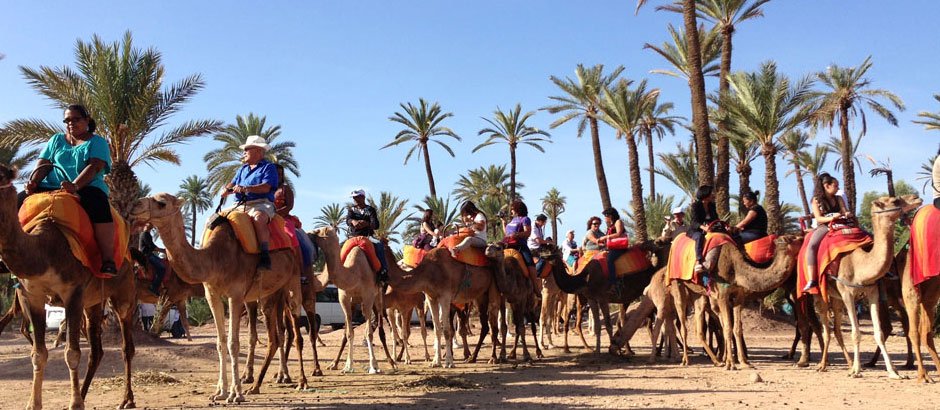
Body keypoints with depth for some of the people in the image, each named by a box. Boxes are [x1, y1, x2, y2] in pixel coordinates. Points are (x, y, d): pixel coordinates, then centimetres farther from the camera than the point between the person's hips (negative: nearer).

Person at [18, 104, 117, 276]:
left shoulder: (97, 142, 9)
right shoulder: (56, 140, 23)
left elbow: (95, 167, -9)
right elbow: (43, 164, 13)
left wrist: (75, 185, -26)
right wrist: (33, 181, -10)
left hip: (87, 187, -5)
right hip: (51, 186, 5)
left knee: (98, 204, -39)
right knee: (19, 201, -18)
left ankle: (108, 259, -45)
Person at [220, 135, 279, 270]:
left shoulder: (268, 167, 2)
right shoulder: (243, 169, 27)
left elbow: (266, 187, -13)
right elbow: (233, 183, 22)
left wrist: (245, 188, -22)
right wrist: (227, 189, -3)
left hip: (261, 204, -8)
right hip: (241, 205, 8)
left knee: (258, 217, -40)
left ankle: (265, 255, -44)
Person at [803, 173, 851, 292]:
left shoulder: (838, 199, 16)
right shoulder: (817, 200, 6)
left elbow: (845, 211, 10)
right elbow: (818, 218, -3)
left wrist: (847, 214, -15)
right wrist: (832, 217, -22)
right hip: (823, 227, -4)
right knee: (811, 246, -33)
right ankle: (812, 280, -38)